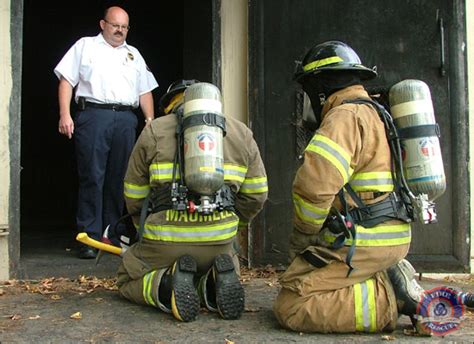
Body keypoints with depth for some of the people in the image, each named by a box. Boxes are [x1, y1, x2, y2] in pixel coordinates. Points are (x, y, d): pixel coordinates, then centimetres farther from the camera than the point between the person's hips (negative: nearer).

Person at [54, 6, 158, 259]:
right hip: (93, 114, -4)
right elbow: (66, 80, 5)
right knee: (91, 178, -8)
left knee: (119, 180, 3)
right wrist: (65, 114, -7)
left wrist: (150, 119, 9)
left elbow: (145, 91, 23)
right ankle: (89, 238, -6)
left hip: (126, 120, 4)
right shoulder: (85, 45, 14)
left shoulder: (134, 54, 26)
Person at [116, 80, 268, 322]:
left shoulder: (154, 132, 7)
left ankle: (167, 287, -9)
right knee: (229, 275, 34)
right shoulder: (241, 133, 14)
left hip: (165, 240, -2)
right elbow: (256, 195, 13)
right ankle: (216, 285, -3)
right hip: (220, 243, 3)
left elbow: (134, 196, 11)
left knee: (127, 280, 24)